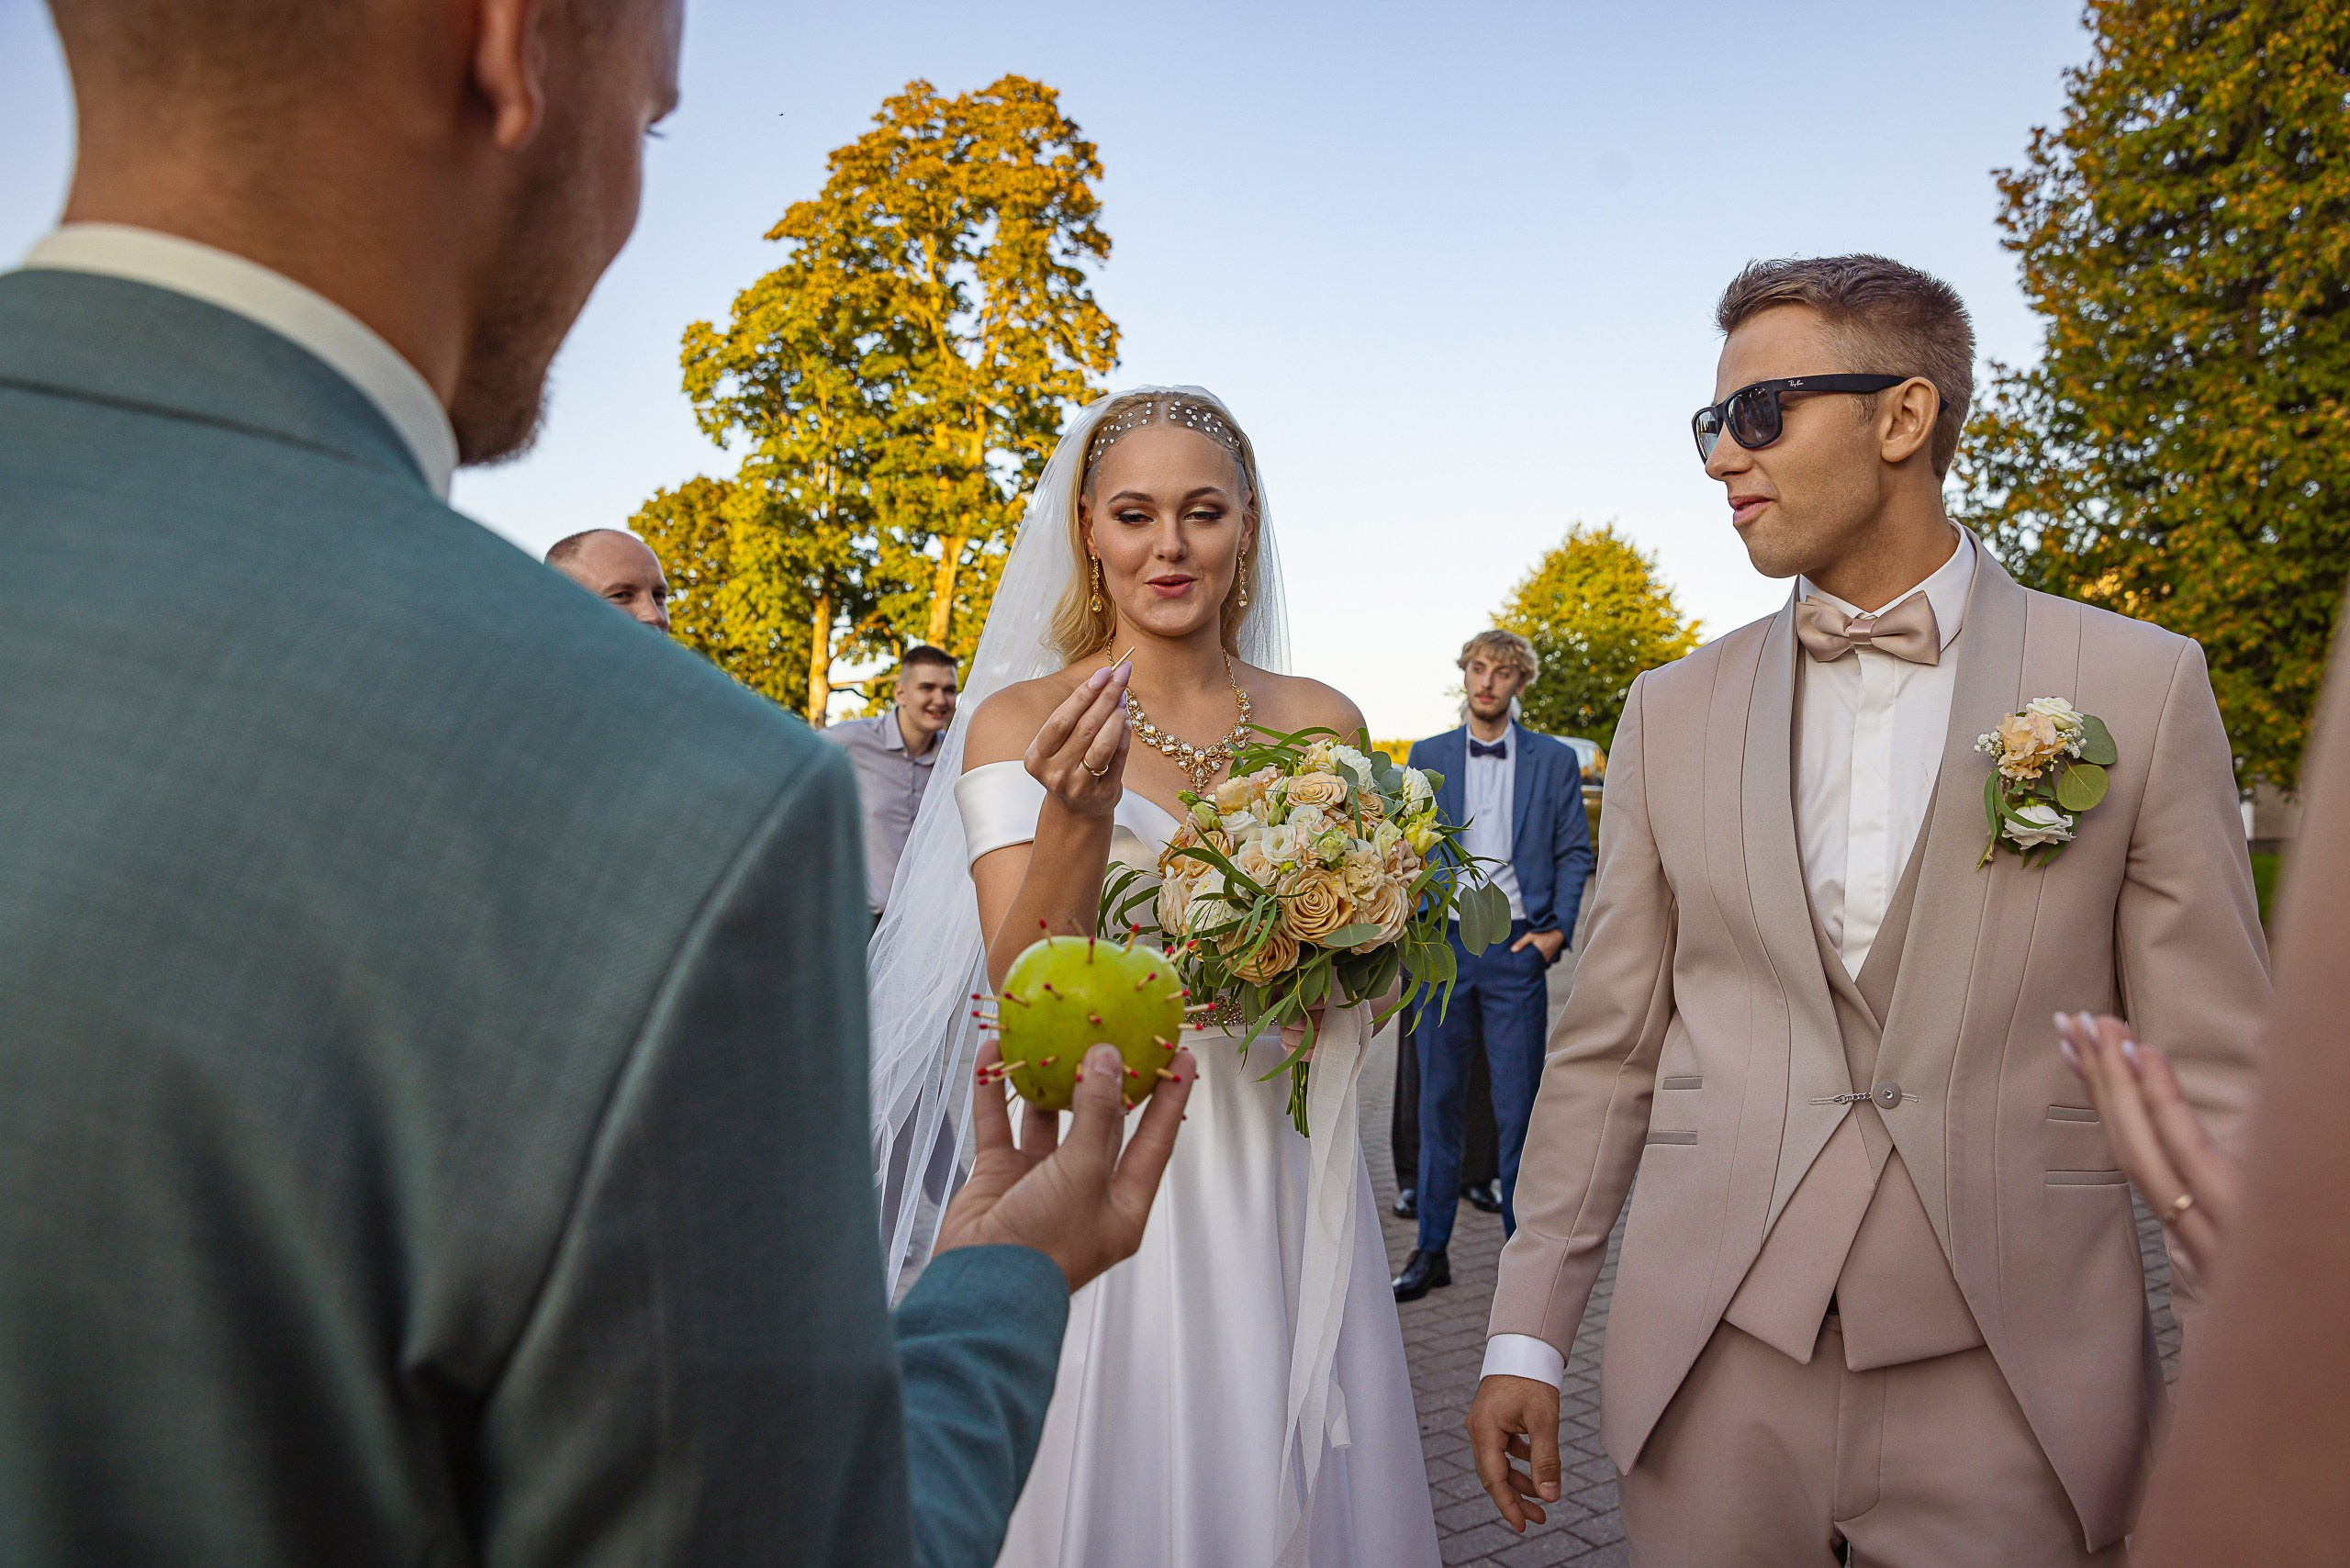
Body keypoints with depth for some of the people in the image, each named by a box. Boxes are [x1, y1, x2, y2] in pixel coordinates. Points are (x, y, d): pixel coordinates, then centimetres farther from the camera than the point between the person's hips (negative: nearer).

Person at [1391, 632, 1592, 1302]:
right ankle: (1431, 1251, 13)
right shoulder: (1428, 757, 10)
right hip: (1443, 945, 1)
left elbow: (1575, 852, 7)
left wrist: (1558, 929, -3)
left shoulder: (1554, 760, 6)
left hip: (1516, 946, -1)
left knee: (1518, 1102, 2)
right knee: (1438, 1100, 5)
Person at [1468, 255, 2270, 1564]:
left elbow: (2214, 1073, -1)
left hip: (2011, 1387, -1)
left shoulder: (2142, 686, -1)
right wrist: (1530, 1332, 5)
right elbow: (1607, 1048, 6)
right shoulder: (1672, 713, 5)